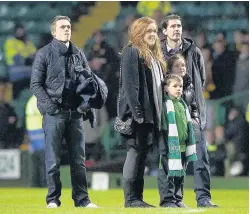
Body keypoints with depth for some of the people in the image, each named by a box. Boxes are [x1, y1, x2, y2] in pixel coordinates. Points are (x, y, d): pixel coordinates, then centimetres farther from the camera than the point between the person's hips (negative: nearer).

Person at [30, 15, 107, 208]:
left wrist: (88, 106, 3)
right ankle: (53, 199, 5)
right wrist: (50, 106, -13)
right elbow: (36, 84, -4)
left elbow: (89, 82, 15)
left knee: (79, 160, 5)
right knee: (53, 160, -2)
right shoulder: (44, 54, -1)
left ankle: (82, 199, 9)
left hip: (75, 114, 4)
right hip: (54, 114, -4)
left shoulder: (79, 54, 12)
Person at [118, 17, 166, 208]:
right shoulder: (132, 52, -8)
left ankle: (138, 197, 10)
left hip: (151, 113, 9)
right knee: (136, 153, -8)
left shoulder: (154, 55, 20)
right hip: (138, 113, -9)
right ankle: (131, 199, -6)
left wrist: (160, 112, 14)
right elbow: (130, 84, -16)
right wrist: (136, 111, -22)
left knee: (142, 155, 8)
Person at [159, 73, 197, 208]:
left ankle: (178, 199, 18)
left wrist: (190, 145, 19)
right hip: (170, 147, -7)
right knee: (169, 173, -7)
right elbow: (162, 127, -12)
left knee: (180, 175, 11)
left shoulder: (182, 105, 16)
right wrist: (164, 145, -16)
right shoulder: (165, 105, -8)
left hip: (183, 146, 7)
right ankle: (167, 199, -4)